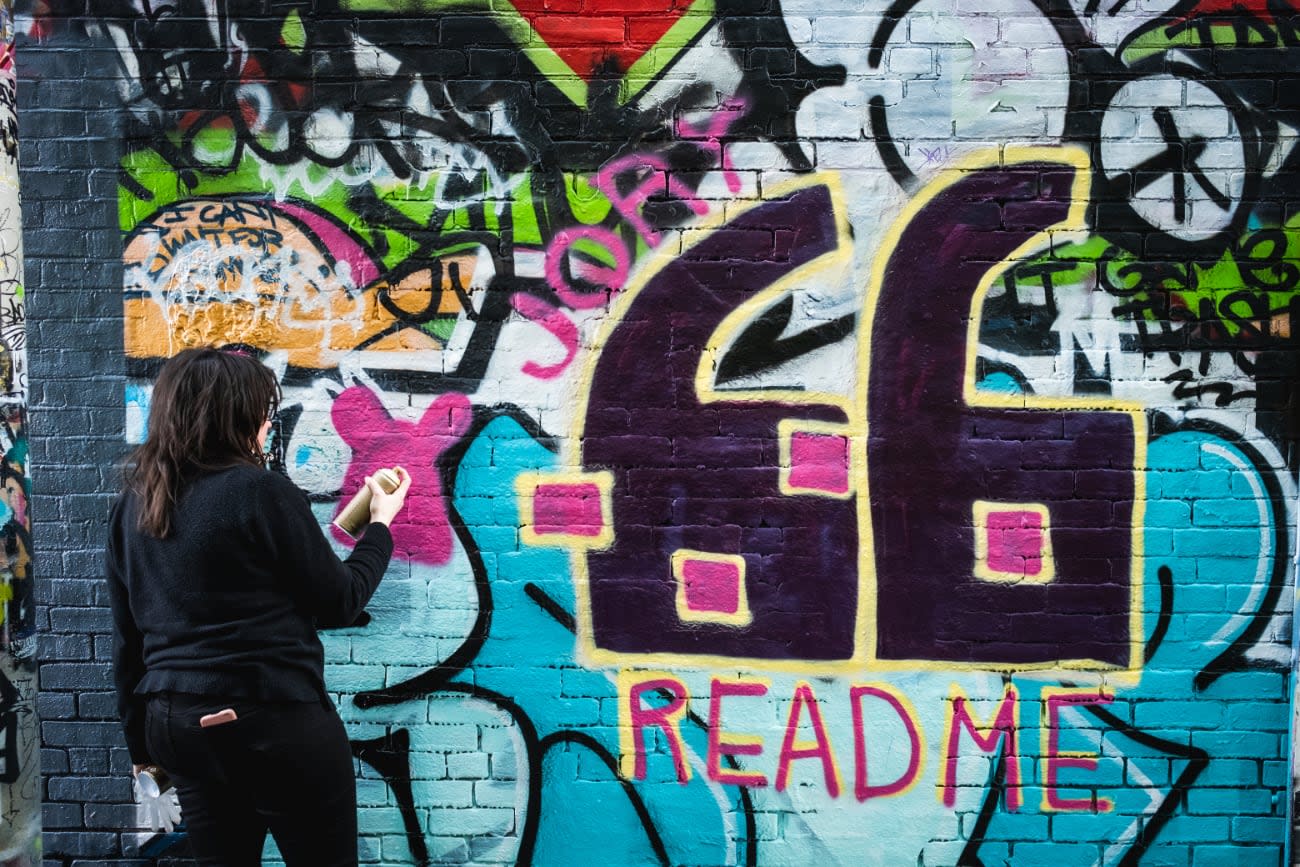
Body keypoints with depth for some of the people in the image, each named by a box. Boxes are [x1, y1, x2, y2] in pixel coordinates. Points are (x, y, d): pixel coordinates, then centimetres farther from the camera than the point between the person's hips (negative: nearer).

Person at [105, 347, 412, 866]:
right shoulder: (260, 492, -13)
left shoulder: (132, 507, 7)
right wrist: (380, 523, 8)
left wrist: (142, 740, 21)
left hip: (174, 724, 7)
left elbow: (127, 641, 12)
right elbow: (339, 604, -7)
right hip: (275, 720, -6)